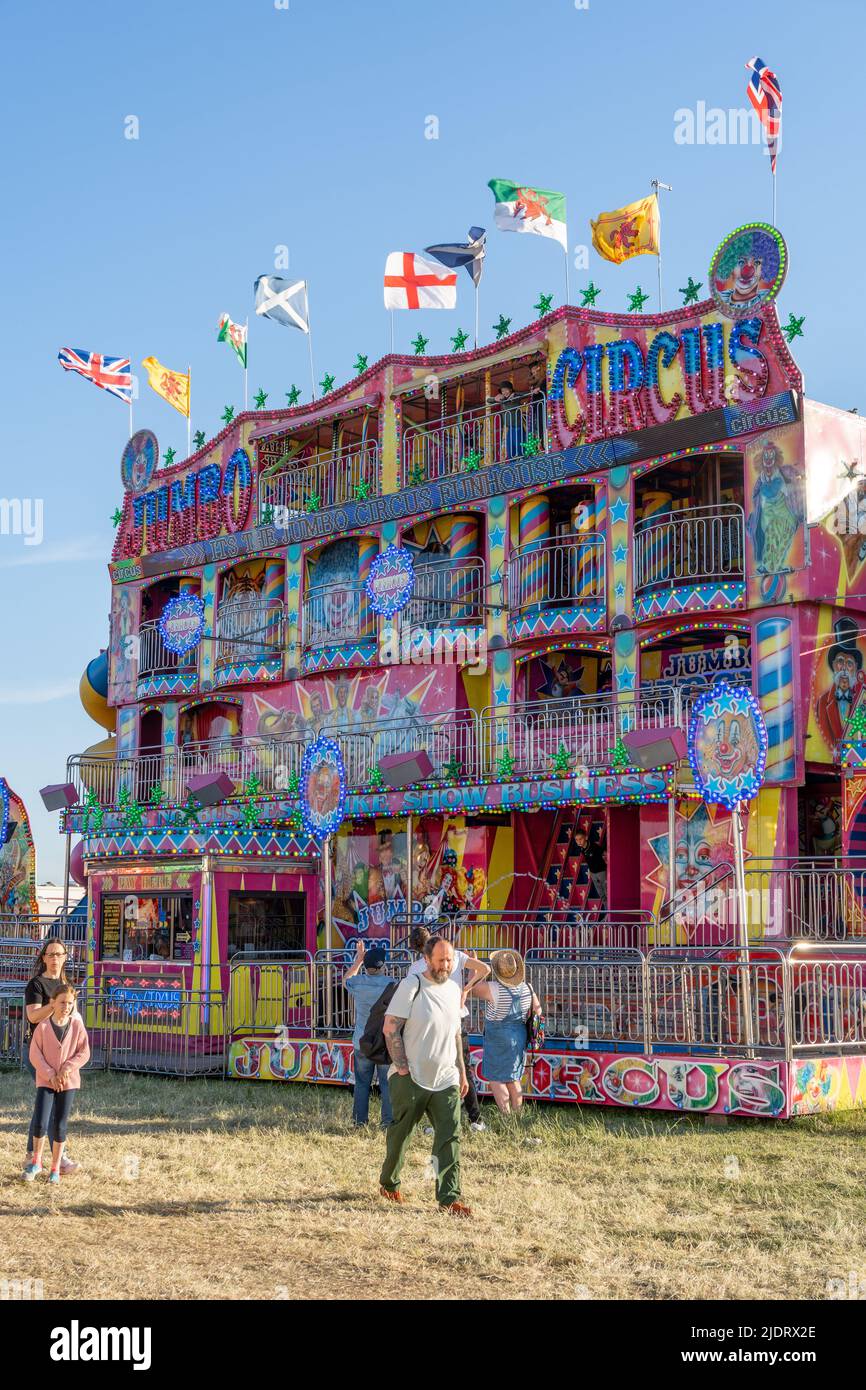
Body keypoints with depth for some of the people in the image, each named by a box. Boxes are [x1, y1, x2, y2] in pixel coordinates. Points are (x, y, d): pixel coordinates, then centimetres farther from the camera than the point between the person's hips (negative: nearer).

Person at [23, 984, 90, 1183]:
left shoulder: (77, 1026, -3)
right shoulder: (43, 1027, -7)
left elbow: (84, 1053, -2)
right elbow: (35, 1055, -7)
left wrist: (67, 1069, -15)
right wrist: (50, 1075, -13)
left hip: (68, 1082, 1)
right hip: (45, 1081, -1)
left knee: (59, 1126, 4)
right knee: (40, 1123, -12)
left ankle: (55, 1169, 17)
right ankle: (36, 1162, 13)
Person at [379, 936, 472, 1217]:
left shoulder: (453, 989, 11)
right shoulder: (411, 986, -9)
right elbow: (390, 1029, -11)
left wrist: (462, 1072, 17)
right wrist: (403, 1069, -14)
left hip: (445, 1079, 5)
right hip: (411, 1078, -5)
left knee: (450, 1136, -6)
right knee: (400, 1133, 8)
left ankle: (449, 1198, -7)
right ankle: (388, 1184, 29)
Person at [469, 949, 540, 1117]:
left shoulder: (494, 989, -21)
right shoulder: (526, 988, -2)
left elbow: (473, 988, -6)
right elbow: (537, 1011, 7)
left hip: (498, 1040, -6)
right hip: (519, 1038, 6)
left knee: (495, 1078, 3)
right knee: (513, 1078, 17)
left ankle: (507, 1117, -4)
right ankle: (517, 1115, 19)